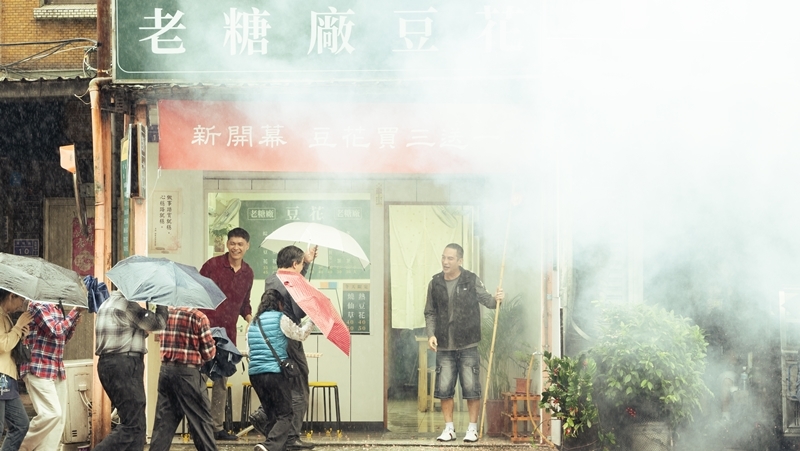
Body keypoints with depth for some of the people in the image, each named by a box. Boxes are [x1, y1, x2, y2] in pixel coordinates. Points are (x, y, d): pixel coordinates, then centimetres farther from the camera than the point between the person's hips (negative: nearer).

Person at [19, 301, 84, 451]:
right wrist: (75, 311, -12)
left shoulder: (57, 308, 14)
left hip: (57, 369, 9)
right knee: (52, 413, -17)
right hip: (39, 369, -9)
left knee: (60, 417, 4)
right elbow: (55, 331, -19)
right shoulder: (37, 304, -11)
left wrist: (76, 316, 7)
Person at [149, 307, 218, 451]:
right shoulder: (198, 316, -9)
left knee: (163, 421, 8)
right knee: (202, 420, 4)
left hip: (165, 370, 5)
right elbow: (209, 352, -5)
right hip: (187, 373, -5)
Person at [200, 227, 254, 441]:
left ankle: (217, 426, 17)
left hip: (228, 333, 6)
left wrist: (249, 317, 2)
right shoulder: (213, 265, -7)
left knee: (222, 381, 11)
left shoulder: (247, 273, 9)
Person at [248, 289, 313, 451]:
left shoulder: (254, 323, 18)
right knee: (284, 415, -5)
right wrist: (312, 321, 16)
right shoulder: (280, 318, -3)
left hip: (255, 375, 7)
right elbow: (300, 334, 1)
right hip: (276, 373, -7)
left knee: (271, 415, 14)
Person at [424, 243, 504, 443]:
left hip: (468, 346, -2)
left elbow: (486, 299, 0)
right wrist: (431, 334, -3)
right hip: (444, 346, 2)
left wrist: (496, 299, -22)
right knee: (444, 389, 4)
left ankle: (472, 429, 10)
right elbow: (430, 313, 10)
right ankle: (449, 429, 15)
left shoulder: (472, 280, -2)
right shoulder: (435, 283, 5)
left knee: (471, 388, 0)